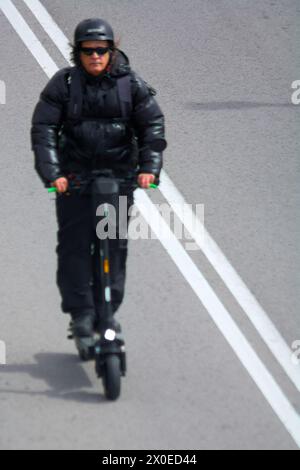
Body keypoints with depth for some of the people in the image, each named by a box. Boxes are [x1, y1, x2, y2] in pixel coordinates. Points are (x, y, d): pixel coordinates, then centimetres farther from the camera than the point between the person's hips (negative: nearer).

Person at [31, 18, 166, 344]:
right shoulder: (63, 84, -3)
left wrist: (149, 167, -14)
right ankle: (81, 313, -2)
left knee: (115, 245, 2)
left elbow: (152, 125, -1)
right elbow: (43, 128, -7)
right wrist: (51, 173, -18)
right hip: (74, 176, -1)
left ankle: (108, 310, 12)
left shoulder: (131, 84, 0)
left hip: (119, 175, 1)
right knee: (74, 244, -7)